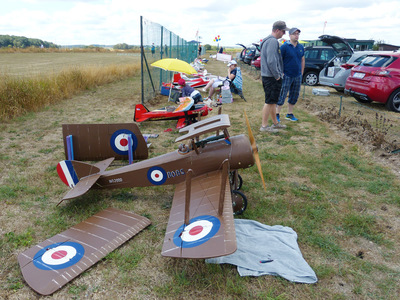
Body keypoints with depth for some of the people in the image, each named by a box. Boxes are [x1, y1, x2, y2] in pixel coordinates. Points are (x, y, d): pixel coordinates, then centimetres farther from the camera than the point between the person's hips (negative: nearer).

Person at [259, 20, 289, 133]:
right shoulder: (273, 41, -16)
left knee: (273, 101, 17)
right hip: (271, 77, -10)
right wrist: (277, 75, -15)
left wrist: (279, 73, 18)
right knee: (270, 101, -5)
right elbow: (271, 61, -25)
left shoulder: (269, 41, 18)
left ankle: (275, 123, 28)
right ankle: (264, 126, 2)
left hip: (268, 76, 10)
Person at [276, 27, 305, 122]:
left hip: (297, 76, 6)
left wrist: (301, 73, 14)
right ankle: (277, 114, 4)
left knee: (294, 96, 10)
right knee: (282, 96, -5)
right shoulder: (284, 47, -8)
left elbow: (303, 60, 18)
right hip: (286, 76, -6)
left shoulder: (301, 47, 10)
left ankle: (289, 114, 22)